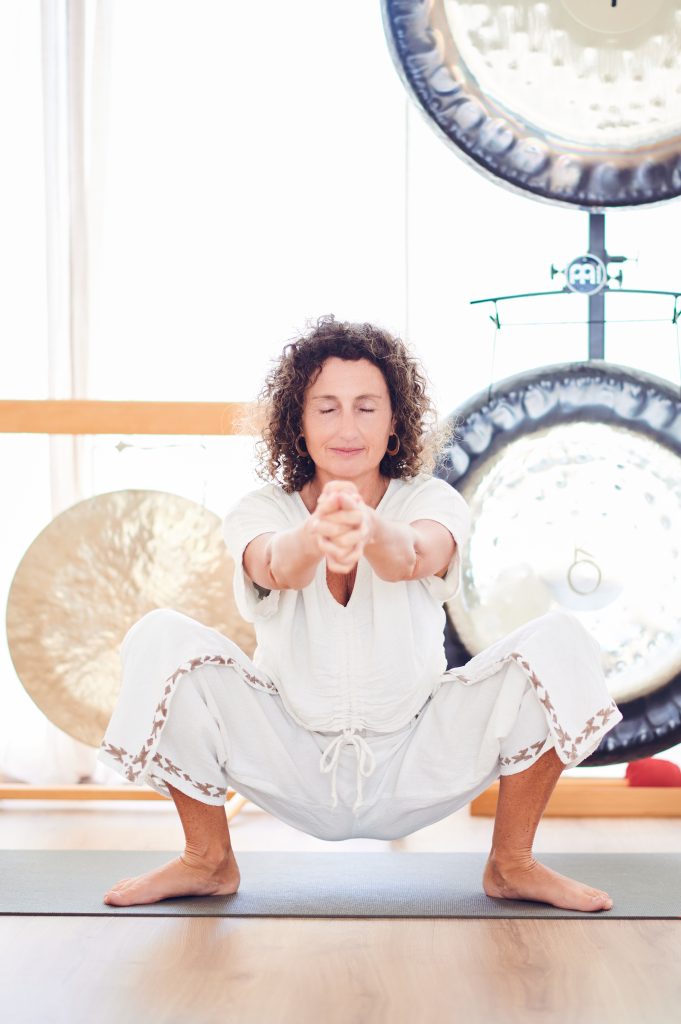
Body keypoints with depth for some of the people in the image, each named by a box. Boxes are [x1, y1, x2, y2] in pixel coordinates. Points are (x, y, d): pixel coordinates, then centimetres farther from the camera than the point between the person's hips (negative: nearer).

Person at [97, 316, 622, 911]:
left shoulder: (432, 503, -7)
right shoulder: (261, 511, -7)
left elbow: (416, 558, -32)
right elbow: (277, 568, -33)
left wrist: (368, 530, -57)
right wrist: (317, 536, -57)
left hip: (415, 777, 0)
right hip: (295, 775, 0)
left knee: (558, 642, -23)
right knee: (160, 640, -23)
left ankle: (512, 862, -2)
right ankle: (208, 860, -2)